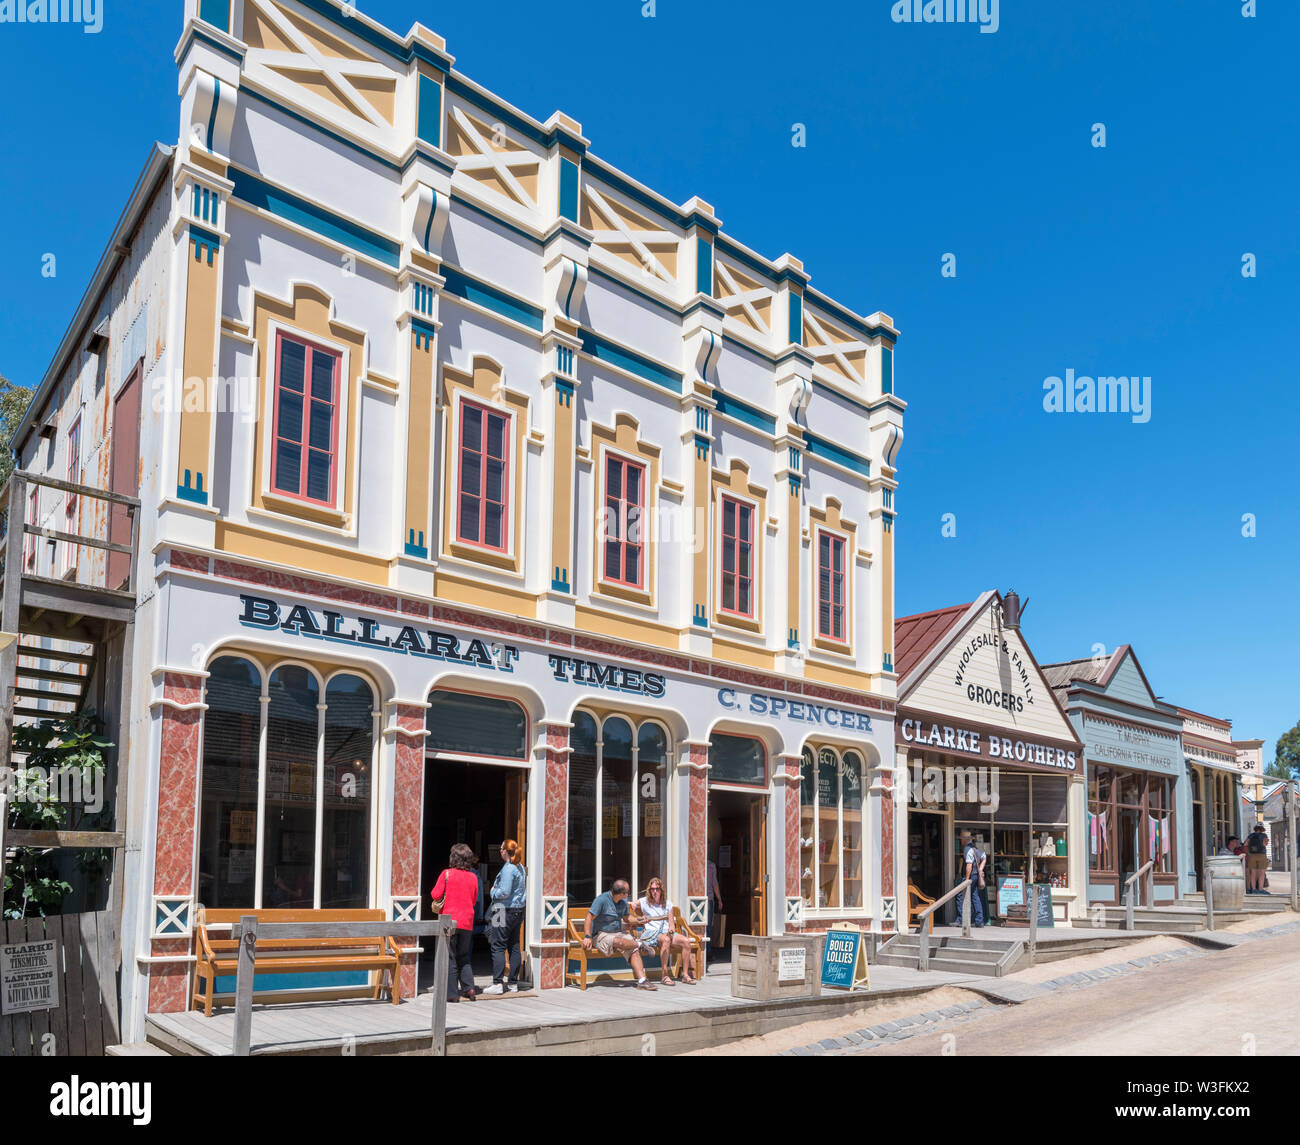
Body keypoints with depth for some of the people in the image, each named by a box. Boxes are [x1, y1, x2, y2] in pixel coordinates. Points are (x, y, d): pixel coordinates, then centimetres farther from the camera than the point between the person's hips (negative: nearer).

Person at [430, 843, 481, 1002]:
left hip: (449, 919, -3)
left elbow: (435, 895, -6)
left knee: (450, 957, 3)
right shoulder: (473, 877, 4)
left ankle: (452, 993, 4)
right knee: (463, 956, 17)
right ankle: (468, 987, 8)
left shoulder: (447, 874, -7)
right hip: (467, 922, 4)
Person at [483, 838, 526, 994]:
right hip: (518, 911, 9)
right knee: (514, 947, 11)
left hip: (505, 911, -9)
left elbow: (505, 892, -22)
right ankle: (513, 982, 15)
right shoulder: (520, 867, 12)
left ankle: (497, 983, -8)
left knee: (498, 947, -6)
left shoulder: (508, 869, -16)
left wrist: (493, 892, -3)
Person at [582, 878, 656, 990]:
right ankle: (639, 944, -11)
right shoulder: (602, 899, -13)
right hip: (601, 935, -6)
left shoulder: (623, 902, 10)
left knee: (634, 950, -21)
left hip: (619, 933, 6)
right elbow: (589, 918, -18)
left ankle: (642, 980, -28)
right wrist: (587, 937, -29)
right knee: (619, 942, -37)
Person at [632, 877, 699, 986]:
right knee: (666, 940, -39)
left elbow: (671, 923, 14)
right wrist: (641, 919, 6)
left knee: (686, 941, -24)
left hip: (666, 932, 4)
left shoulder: (667, 904, 17)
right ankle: (665, 976, -36)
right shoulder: (644, 902, 8)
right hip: (651, 933, -4)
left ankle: (685, 974, -16)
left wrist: (671, 930, -9)